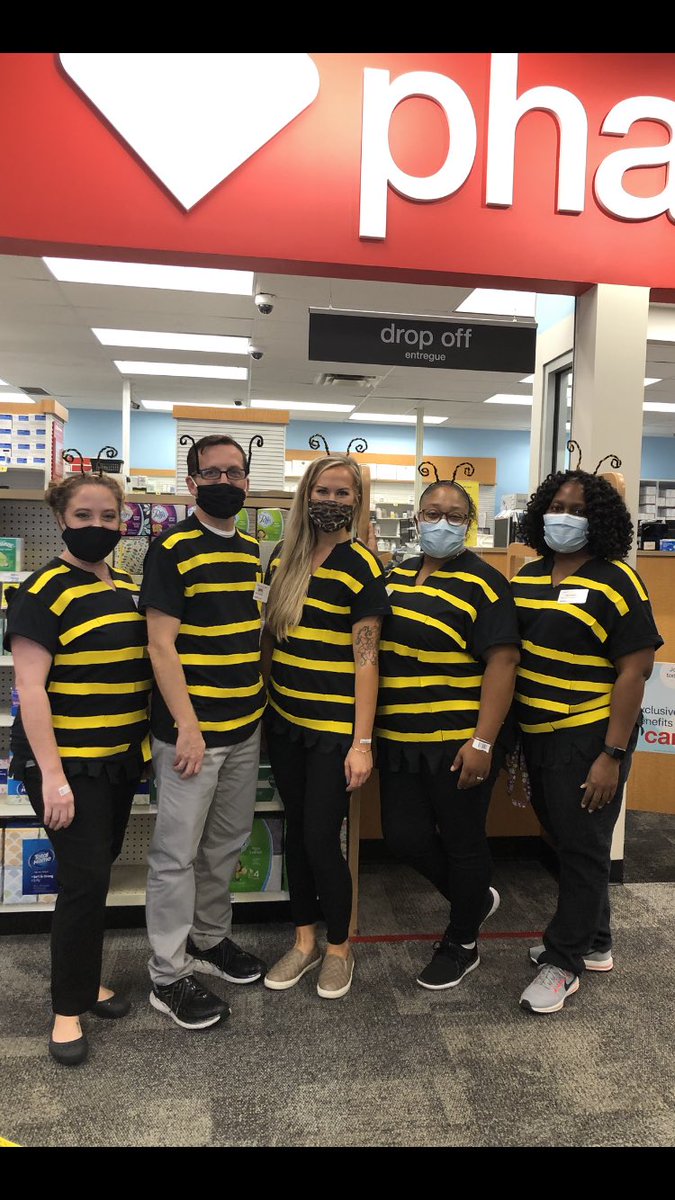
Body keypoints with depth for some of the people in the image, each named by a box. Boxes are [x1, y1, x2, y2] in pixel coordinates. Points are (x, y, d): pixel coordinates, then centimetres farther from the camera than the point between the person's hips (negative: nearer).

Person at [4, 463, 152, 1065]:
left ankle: (85, 978, 35)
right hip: (68, 762, -7)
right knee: (85, 879, -4)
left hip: (120, 759, 7)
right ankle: (69, 1009, 15)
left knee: (97, 873, 17)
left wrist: (147, 743, 15)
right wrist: (52, 775, -20)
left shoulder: (127, 587, 9)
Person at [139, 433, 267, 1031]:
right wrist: (186, 726, -18)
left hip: (246, 725, 7)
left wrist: (262, 704, 14)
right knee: (178, 853, 4)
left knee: (227, 843, 19)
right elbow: (161, 645, -14)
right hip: (192, 728, -7)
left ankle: (210, 938, 38)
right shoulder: (172, 549, -11)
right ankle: (168, 977, 18)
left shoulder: (254, 550, 10)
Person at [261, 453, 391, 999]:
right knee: (296, 832, 15)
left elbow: (365, 659, -13)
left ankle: (339, 948, 24)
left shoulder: (362, 567, -10)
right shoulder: (284, 558, 7)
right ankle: (304, 942, 33)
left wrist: (363, 742, -15)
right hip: (284, 721, 6)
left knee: (321, 840, 0)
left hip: (334, 728, -6)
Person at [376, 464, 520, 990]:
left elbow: (503, 661, -15)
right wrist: (370, 732, 13)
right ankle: (476, 898, 36)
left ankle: (462, 943, 31)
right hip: (401, 739, 7)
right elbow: (376, 645, 18)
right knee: (404, 836, 9)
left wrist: (483, 742, -21)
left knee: (462, 841, 8)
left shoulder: (482, 582, -10)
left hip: (460, 742, -6)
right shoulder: (397, 575, 10)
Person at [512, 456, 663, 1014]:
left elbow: (634, 670, -13)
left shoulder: (616, 581, -11)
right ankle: (594, 943, 37)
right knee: (564, 839, 18)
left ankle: (564, 962, 22)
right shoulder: (527, 577, 7)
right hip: (537, 735, 7)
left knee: (582, 848, 5)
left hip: (589, 737, -6)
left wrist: (612, 754, -17)